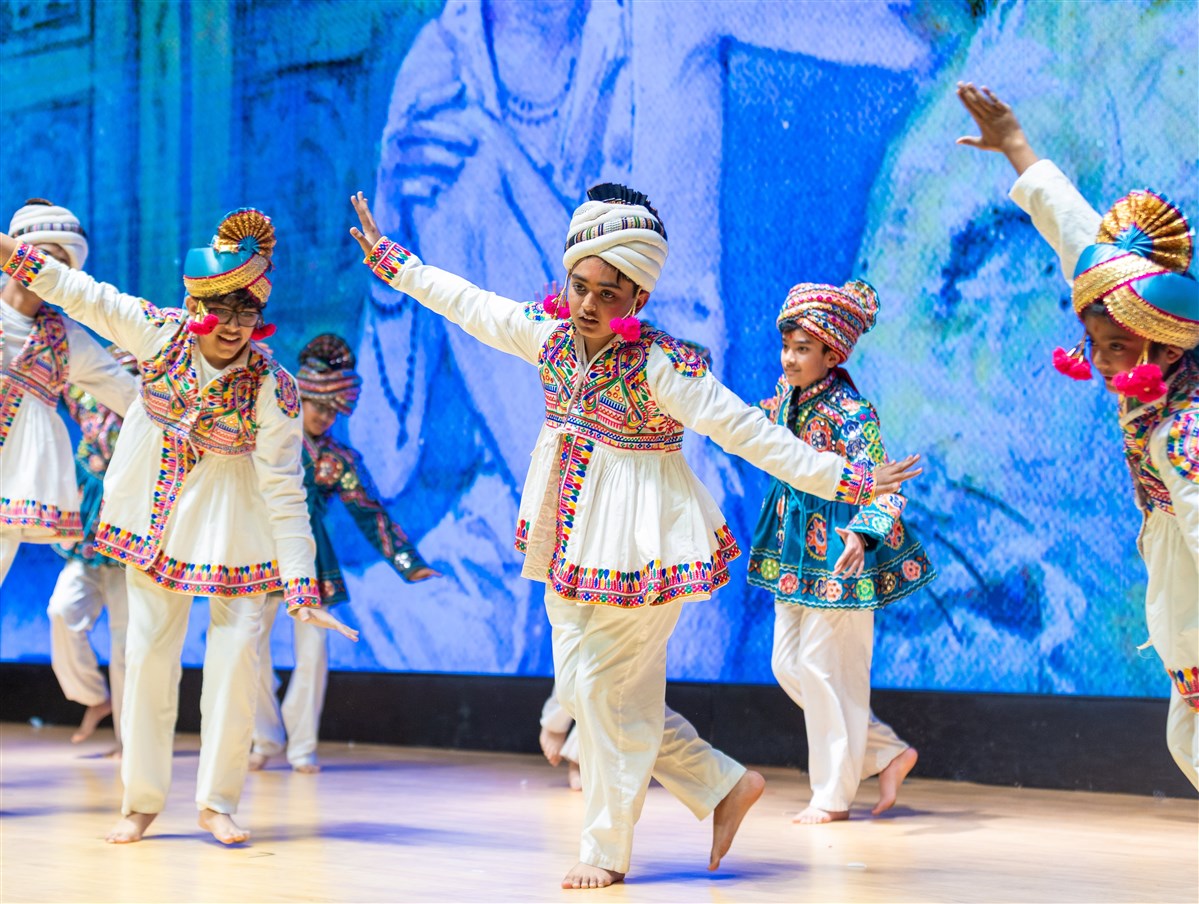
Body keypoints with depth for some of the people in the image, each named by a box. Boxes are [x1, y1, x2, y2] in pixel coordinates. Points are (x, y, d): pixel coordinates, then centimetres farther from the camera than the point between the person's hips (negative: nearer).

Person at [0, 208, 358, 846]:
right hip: (159, 510, 3)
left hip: (233, 518, -3)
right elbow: (79, 292, -2)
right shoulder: (159, 331, -16)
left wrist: (301, 588, -24)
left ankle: (217, 802, 8)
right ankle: (141, 798, 18)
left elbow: (285, 494, -21)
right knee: (148, 649, 5)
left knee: (236, 650, -7)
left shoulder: (272, 390, -23)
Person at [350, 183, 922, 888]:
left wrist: (846, 478, -23)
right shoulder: (548, 333, 0)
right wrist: (389, 259, 20)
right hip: (571, 540, 8)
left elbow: (748, 432, -19)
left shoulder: (663, 366, -19)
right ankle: (726, 785, 22)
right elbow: (466, 302, 14)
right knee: (580, 686, 11)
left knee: (610, 690, -4)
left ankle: (607, 851, 12)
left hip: (639, 543, -8)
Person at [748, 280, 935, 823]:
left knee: (824, 667, -3)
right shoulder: (787, 398, 3)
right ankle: (888, 753, 22)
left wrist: (862, 535, -46)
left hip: (838, 554, -9)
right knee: (787, 664, 11)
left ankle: (833, 796, 10)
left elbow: (882, 487, -30)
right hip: (798, 550, 9)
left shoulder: (849, 413, -21)